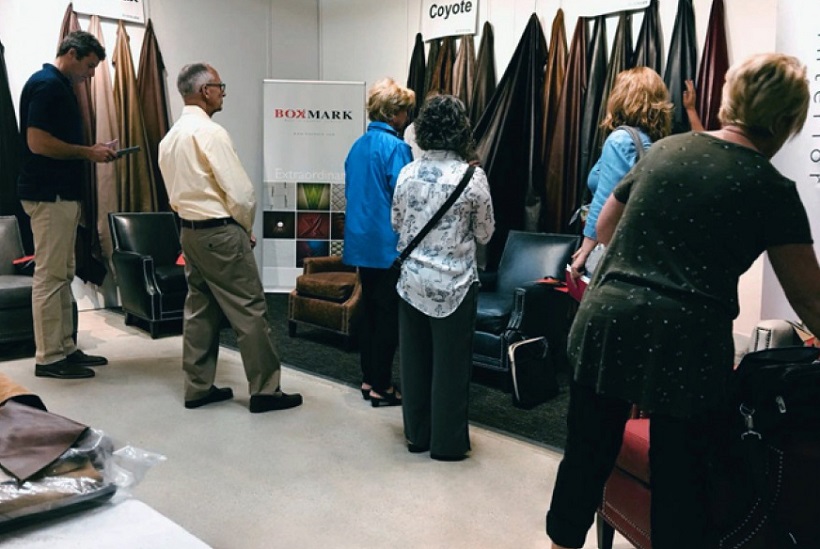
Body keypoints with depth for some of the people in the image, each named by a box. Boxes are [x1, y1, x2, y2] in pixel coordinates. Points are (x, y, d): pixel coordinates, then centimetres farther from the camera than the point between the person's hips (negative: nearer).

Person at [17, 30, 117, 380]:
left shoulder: (60, 86, 17)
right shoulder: (46, 85, -13)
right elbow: (37, 142, -21)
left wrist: (89, 151, 9)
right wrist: (88, 152, -13)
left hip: (63, 193, 10)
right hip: (49, 195, -10)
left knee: (63, 275, 12)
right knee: (49, 276, -5)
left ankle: (65, 348, 20)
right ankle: (48, 358, 2)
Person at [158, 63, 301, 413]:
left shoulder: (170, 137, 11)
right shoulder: (210, 132, -16)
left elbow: (176, 193, 16)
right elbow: (240, 192, -18)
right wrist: (247, 229, -1)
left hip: (189, 231, 9)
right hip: (221, 233, -9)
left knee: (200, 309, 14)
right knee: (249, 311, -2)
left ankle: (198, 388, 21)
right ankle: (265, 391, 4)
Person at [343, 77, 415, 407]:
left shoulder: (358, 145, 11)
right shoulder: (395, 146, -14)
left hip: (361, 241, 8)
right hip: (387, 244, -8)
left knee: (370, 311, 14)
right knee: (389, 316, 0)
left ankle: (368, 379, 23)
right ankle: (381, 387, 8)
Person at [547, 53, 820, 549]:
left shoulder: (664, 150, 10)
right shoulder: (773, 190, -1)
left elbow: (605, 229, 21)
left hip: (606, 322, 4)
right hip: (686, 344, -4)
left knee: (586, 459, 18)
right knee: (682, 485, 11)